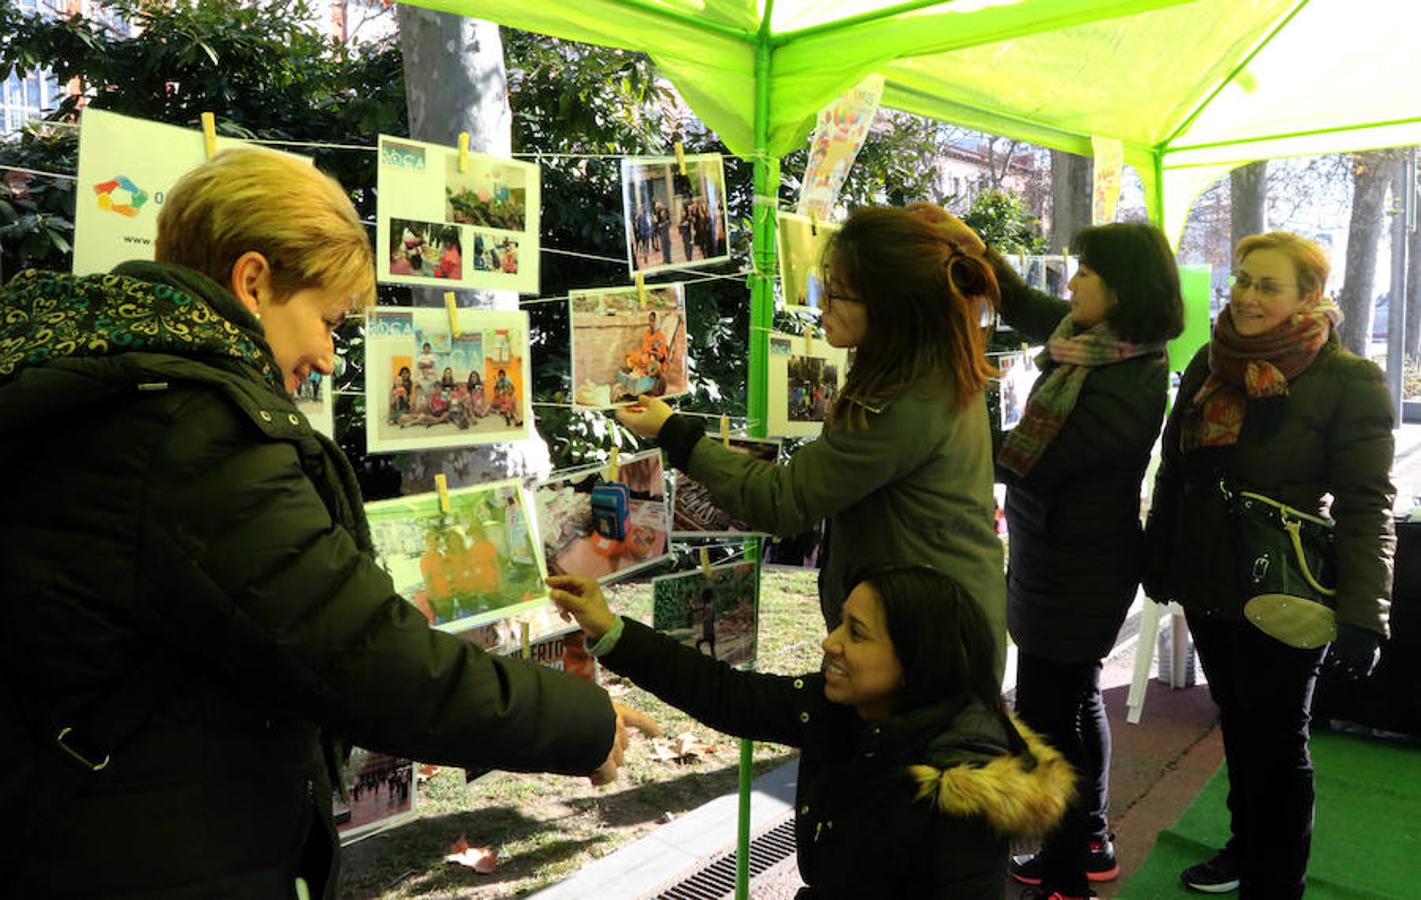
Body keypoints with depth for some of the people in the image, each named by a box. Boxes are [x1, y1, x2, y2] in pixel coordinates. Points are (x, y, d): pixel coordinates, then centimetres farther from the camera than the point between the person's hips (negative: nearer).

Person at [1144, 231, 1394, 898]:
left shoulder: (1348, 381, -11)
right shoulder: (1209, 363, 5)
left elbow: (1366, 506, -13)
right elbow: (1173, 471, 12)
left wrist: (1363, 614, -19)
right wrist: (1158, 560, 14)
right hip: (1207, 585, 5)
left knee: (1275, 741, 9)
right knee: (1236, 724, 21)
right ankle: (1245, 845, 41)